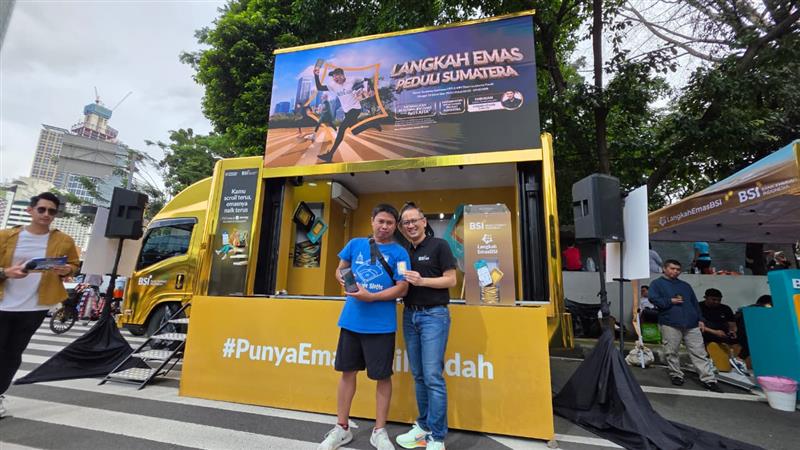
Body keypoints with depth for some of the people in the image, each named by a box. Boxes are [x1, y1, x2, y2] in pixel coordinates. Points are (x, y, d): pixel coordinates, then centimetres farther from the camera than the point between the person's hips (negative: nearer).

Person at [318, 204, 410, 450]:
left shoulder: (399, 253, -5)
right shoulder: (355, 244, 6)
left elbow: (402, 289, -10)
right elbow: (340, 269, 17)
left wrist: (370, 296, -20)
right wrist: (343, 278, -6)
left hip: (381, 324, -3)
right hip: (351, 319, 3)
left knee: (382, 376, 8)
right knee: (347, 371, 14)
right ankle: (342, 428, 32)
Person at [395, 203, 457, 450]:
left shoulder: (439, 245, -3)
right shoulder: (403, 252, 13)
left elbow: (451, 280, -8)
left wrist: (421, 281, -19)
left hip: (434, 315, -5)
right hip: (409, 315, 6)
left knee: (433, 376, -5)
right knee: (418, 376, 12)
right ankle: (423, 426, 26)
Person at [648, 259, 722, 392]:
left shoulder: (685, 285, 21)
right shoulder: (657, 283, 4)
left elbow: (695, 303, 21)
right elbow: (653, 299, -9)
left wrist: (700, 319, 14)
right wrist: (670, 301, -12)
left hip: (691, 324, 4)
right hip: (670, 324, -4)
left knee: (699, 352, 3)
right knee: (671, 352, 2)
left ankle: (709, 379, 7)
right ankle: (676, 375, 16)